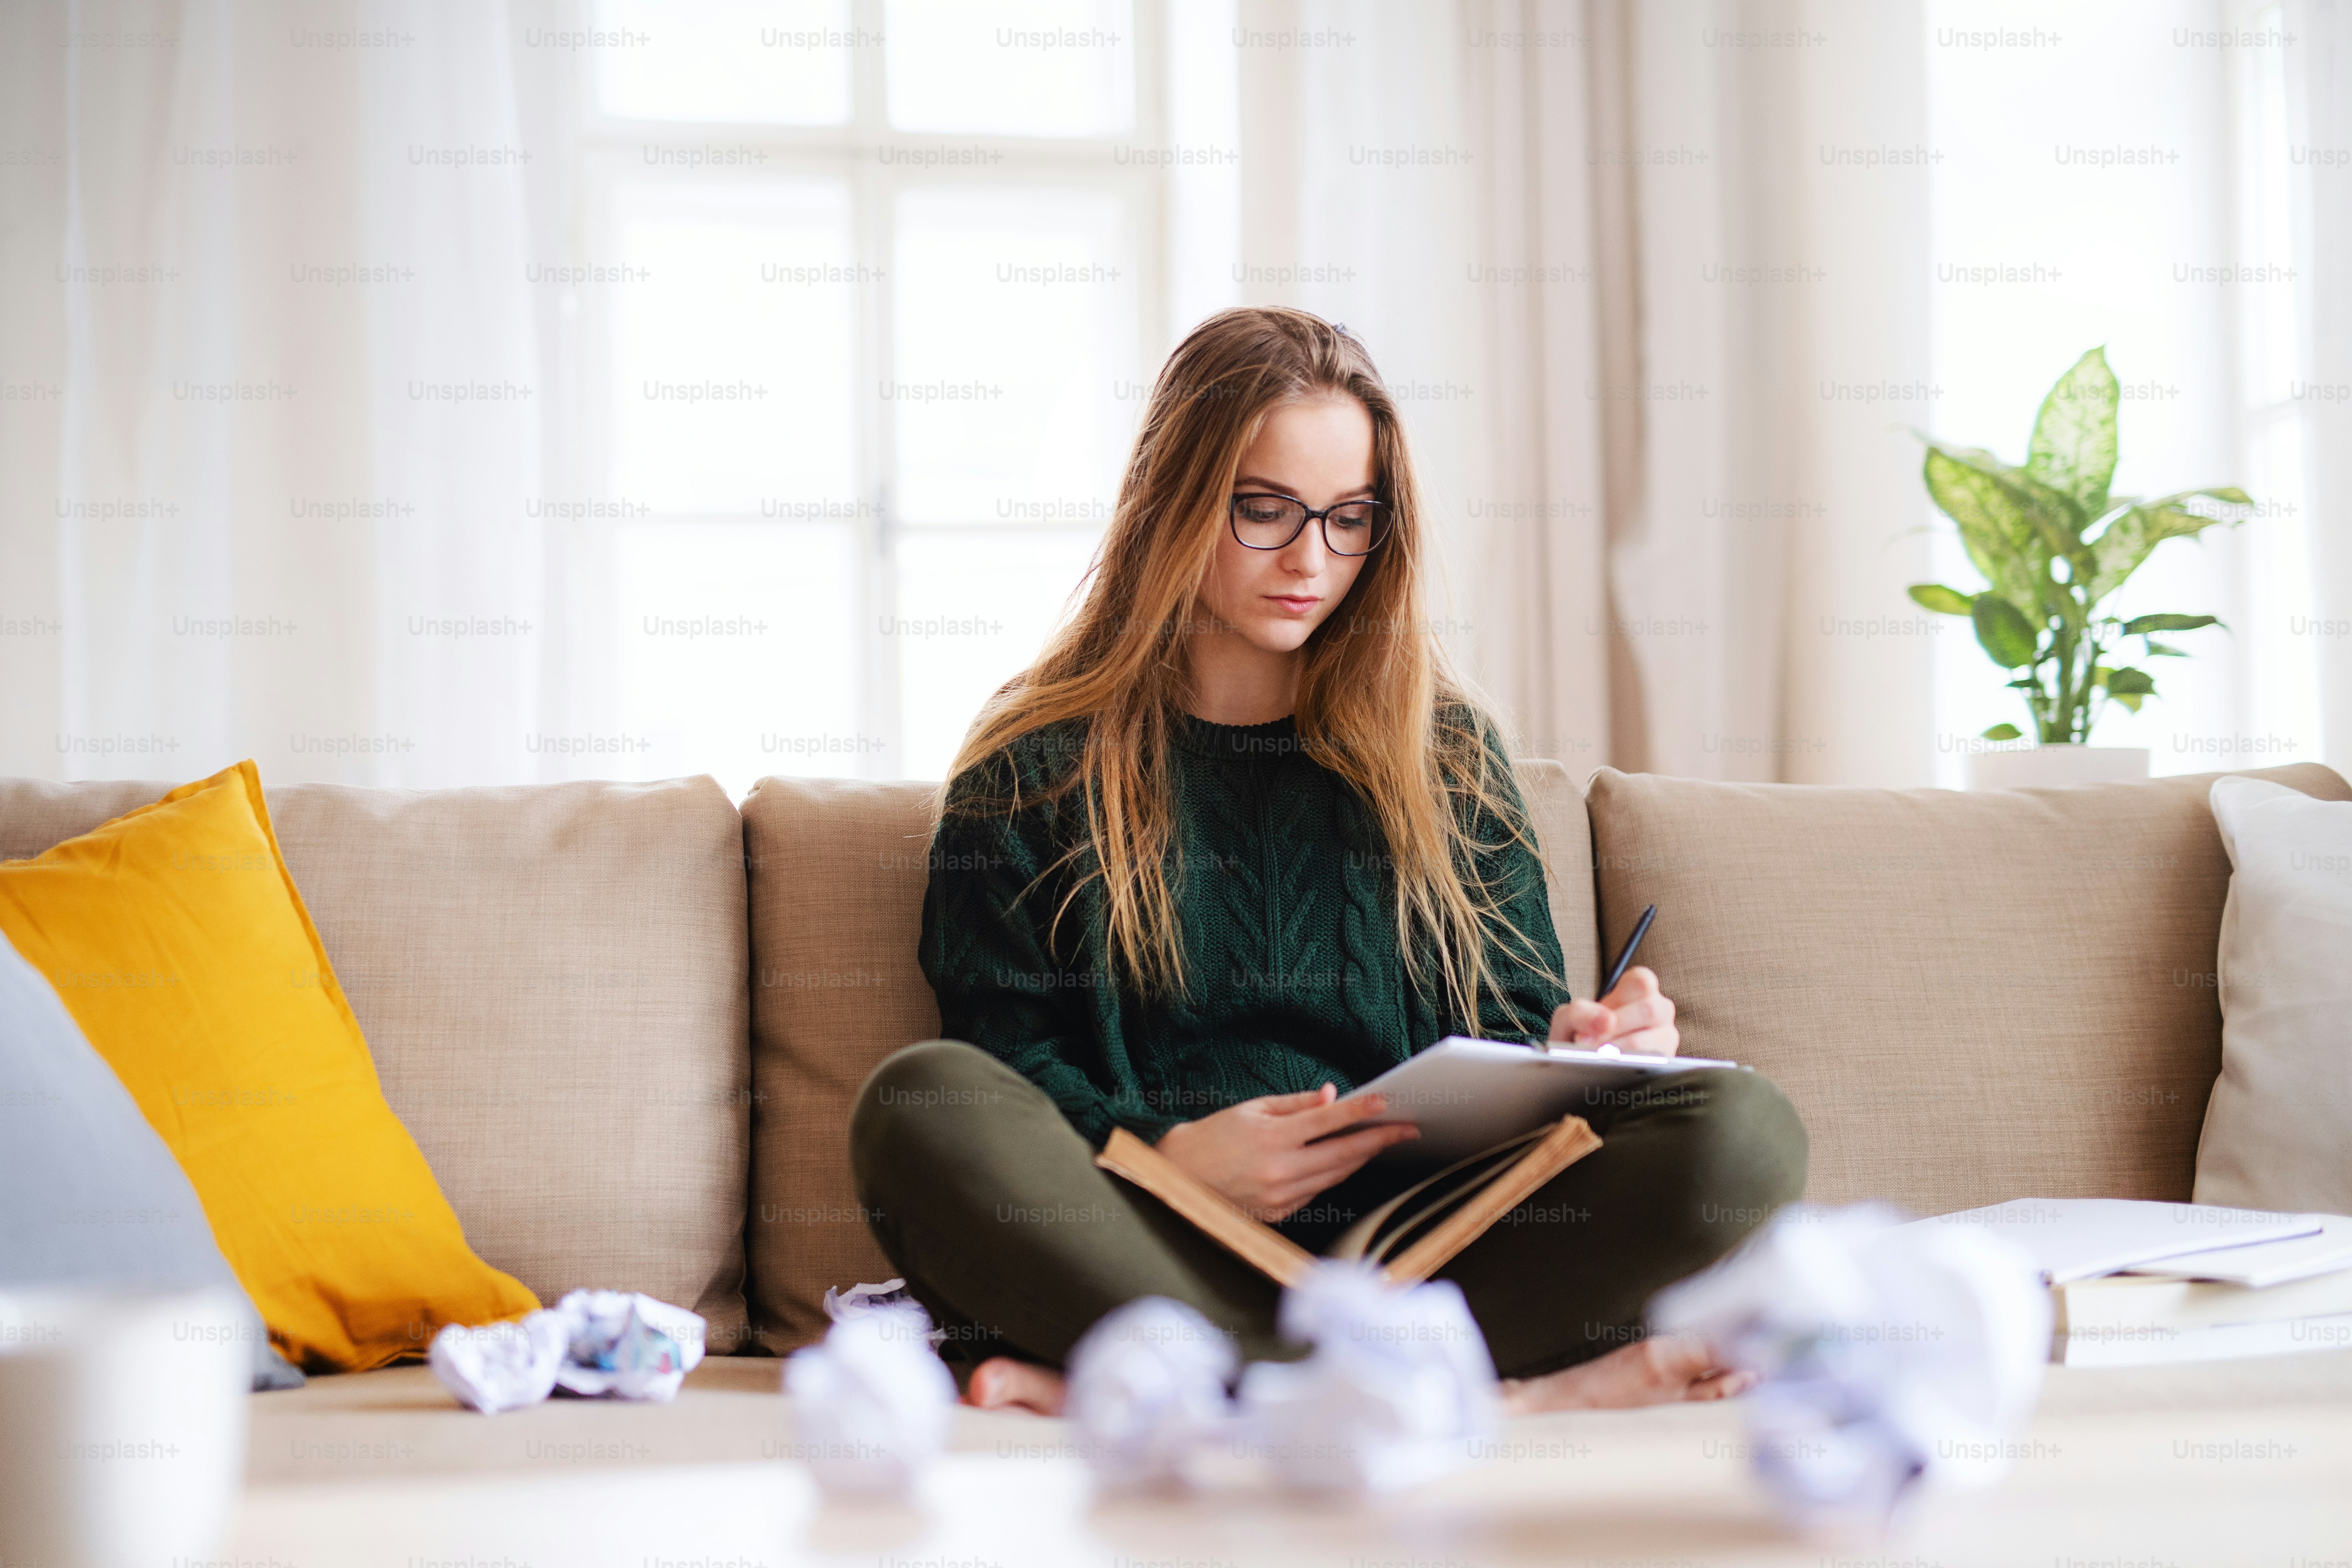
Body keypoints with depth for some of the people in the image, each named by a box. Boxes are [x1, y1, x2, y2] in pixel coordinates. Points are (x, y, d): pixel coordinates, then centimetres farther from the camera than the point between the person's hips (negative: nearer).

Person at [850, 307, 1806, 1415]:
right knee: (921, 1108, -33)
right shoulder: (1035, 770, 11)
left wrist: (1570, 1052, -8)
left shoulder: (1448, 751, 19)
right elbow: (1004, 1054, 3)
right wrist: (1164, 1155, -17)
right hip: (1144, 1258, -2)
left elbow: (1506, 1033, 16)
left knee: (1743, 1133, -23)